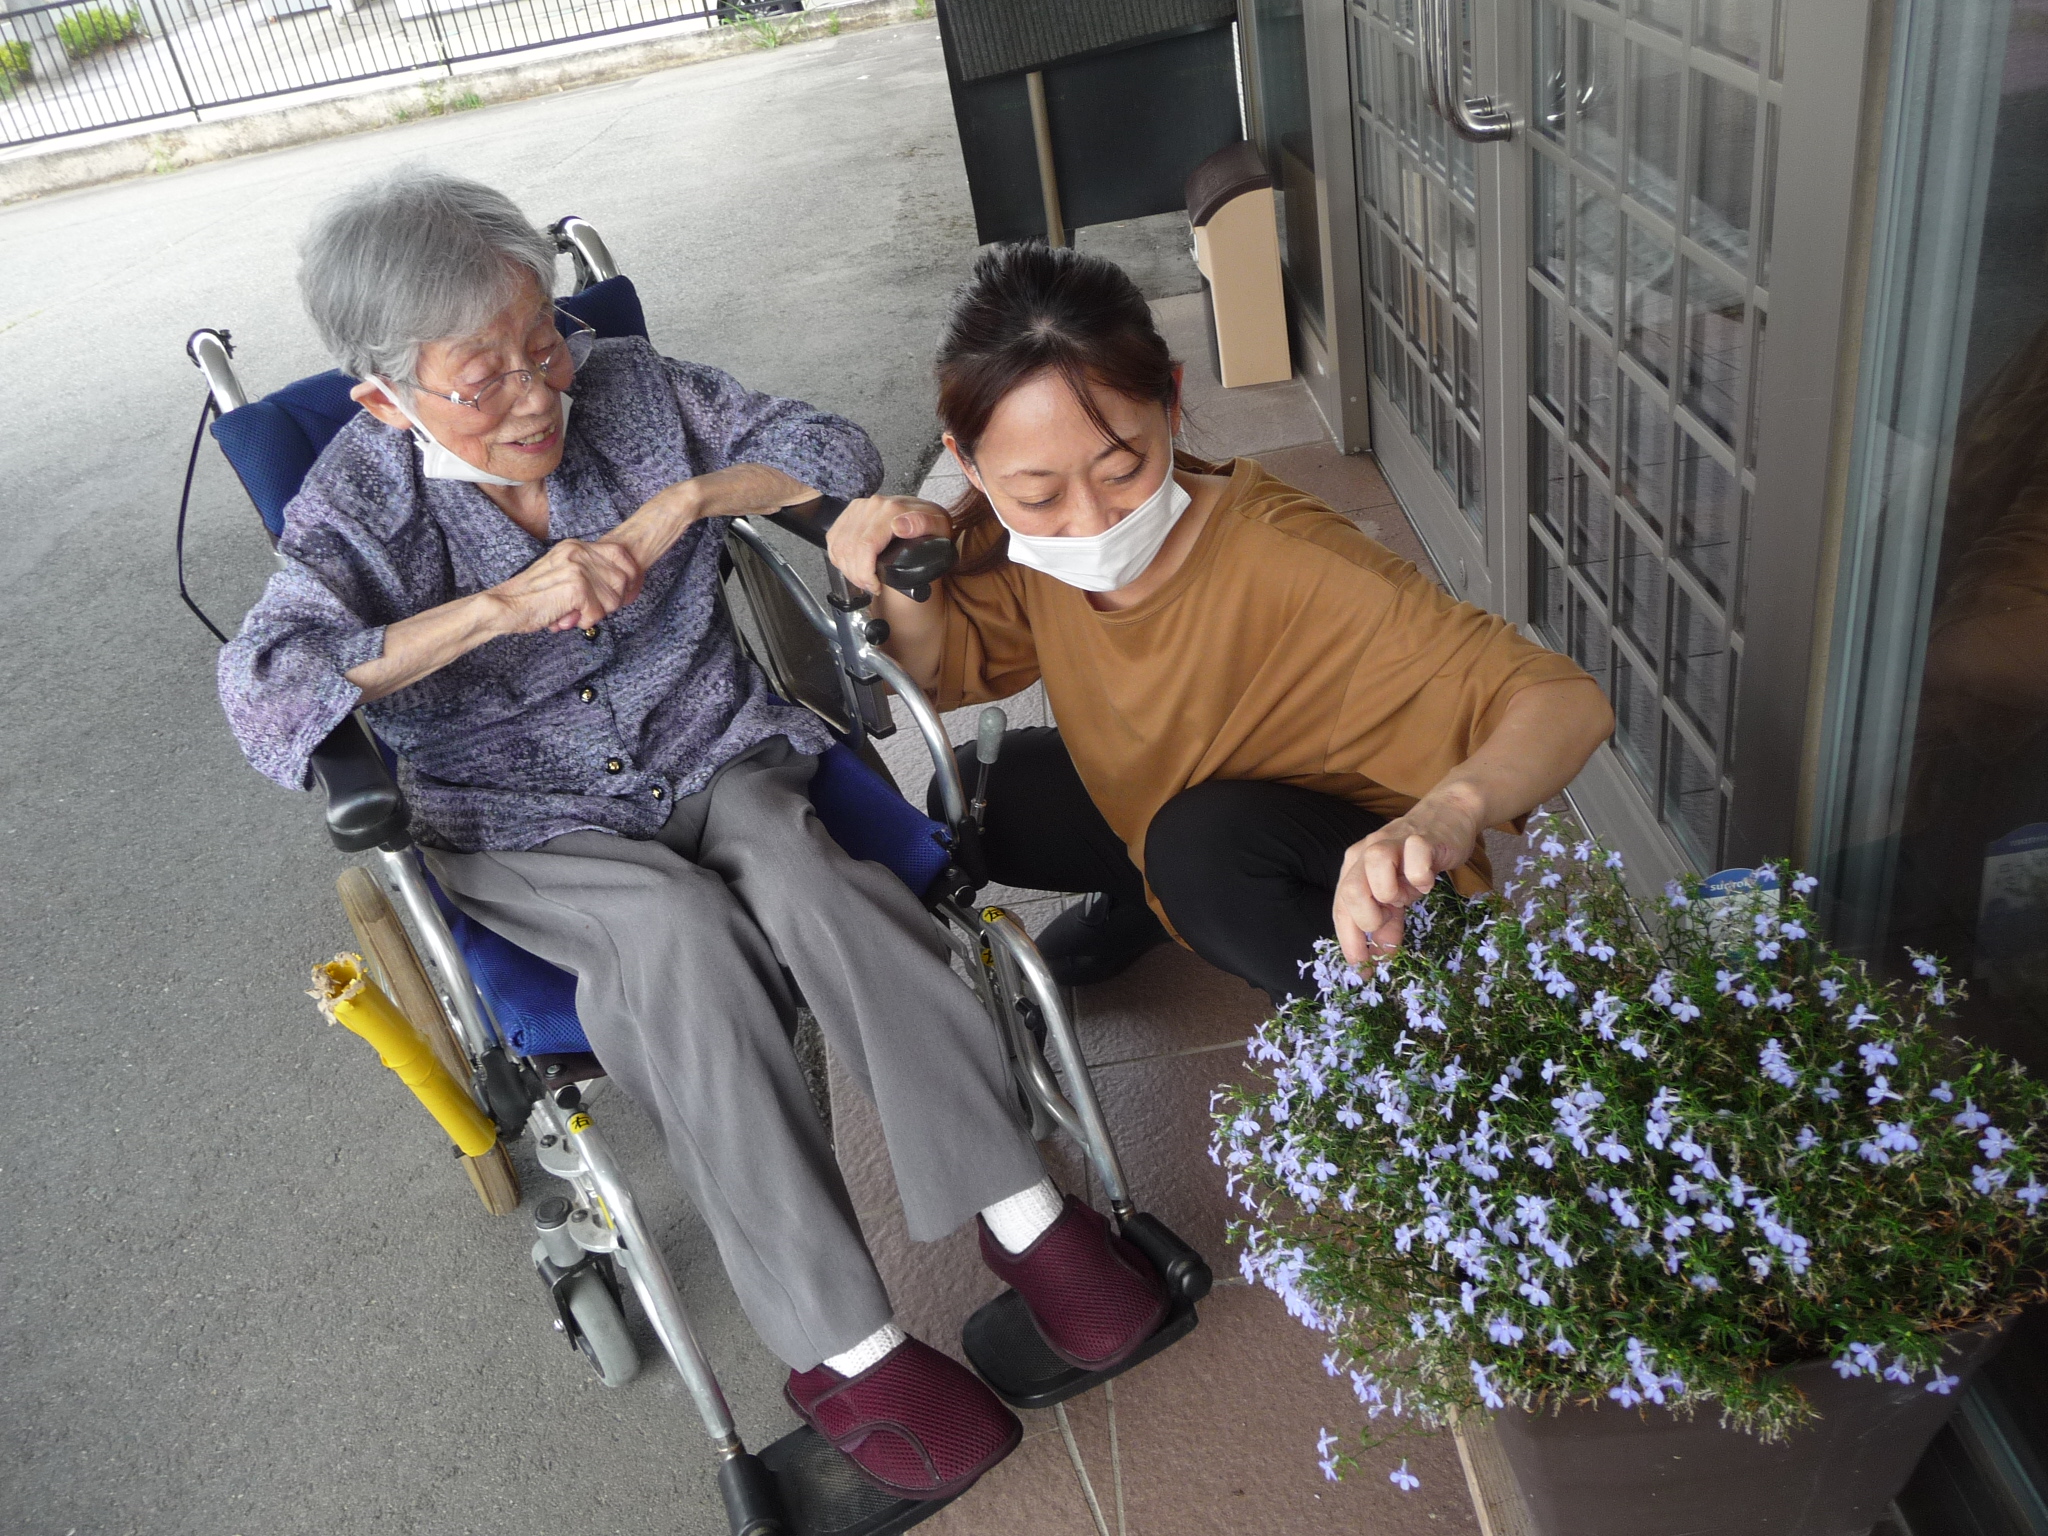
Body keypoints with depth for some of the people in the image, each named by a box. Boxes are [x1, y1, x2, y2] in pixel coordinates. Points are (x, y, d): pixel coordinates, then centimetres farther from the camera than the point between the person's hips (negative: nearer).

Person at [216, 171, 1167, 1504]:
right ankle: (840, 1345, -28)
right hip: (530, 833, -2)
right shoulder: (362, 506, -7)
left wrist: (676, 505, -18)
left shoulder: (628, 387, 1)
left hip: (716, 755, 2)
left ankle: (1023, 1210, -26)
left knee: (795, 871, -32)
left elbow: (836, 455, -1)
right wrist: (499, 608, -32)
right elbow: (265, 692, -23)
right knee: (679, 929, -33)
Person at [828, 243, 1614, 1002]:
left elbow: (1566, 701, -40)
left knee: (1203, 842, -34)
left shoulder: (1287, 565, -36)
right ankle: (1144, 898, 22)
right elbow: (942, 675, -2)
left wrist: (1450, 811, -63)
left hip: (1364, 878, -6)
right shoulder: (1022, 548, -20)